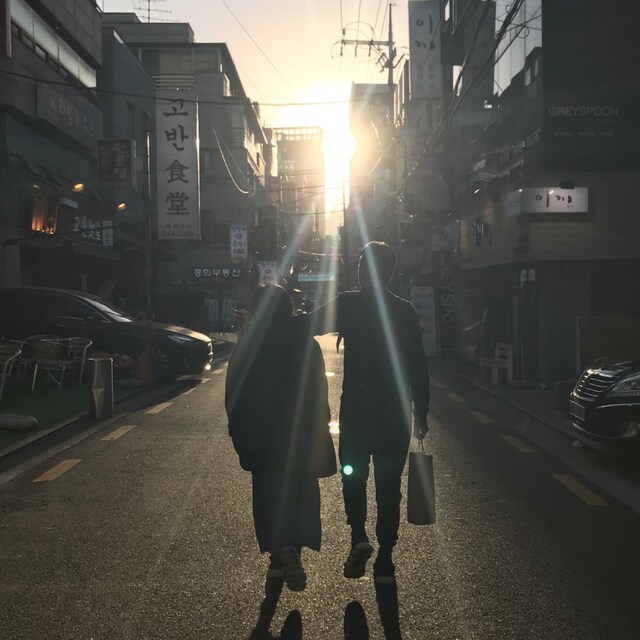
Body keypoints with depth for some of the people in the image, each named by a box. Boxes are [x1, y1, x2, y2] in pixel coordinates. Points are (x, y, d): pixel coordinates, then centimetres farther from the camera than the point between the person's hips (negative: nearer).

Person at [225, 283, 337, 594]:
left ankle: (279, 554, 4)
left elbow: (234, 395, -1)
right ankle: (290, 549, -7)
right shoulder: (306, 346, -5)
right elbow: (319, 394, -3)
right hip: (301, 434, 0)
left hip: (261, 436, 0)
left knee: (269, 495, 11)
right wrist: (318, 428, 7)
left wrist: (240, 434, 9)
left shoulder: (245, 347, -5)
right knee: (300, 495, 9)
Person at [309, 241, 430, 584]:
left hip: (355, 408, -2)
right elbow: (418, 367, 1)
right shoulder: (405, 311, 1)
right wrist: (420, 413, 7)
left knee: (353, 476, 16)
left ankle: (359, 537, -1)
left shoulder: (347, 304, -7)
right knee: (388, 485, 9)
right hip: (395, 412, 2)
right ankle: (384, 559, 12)